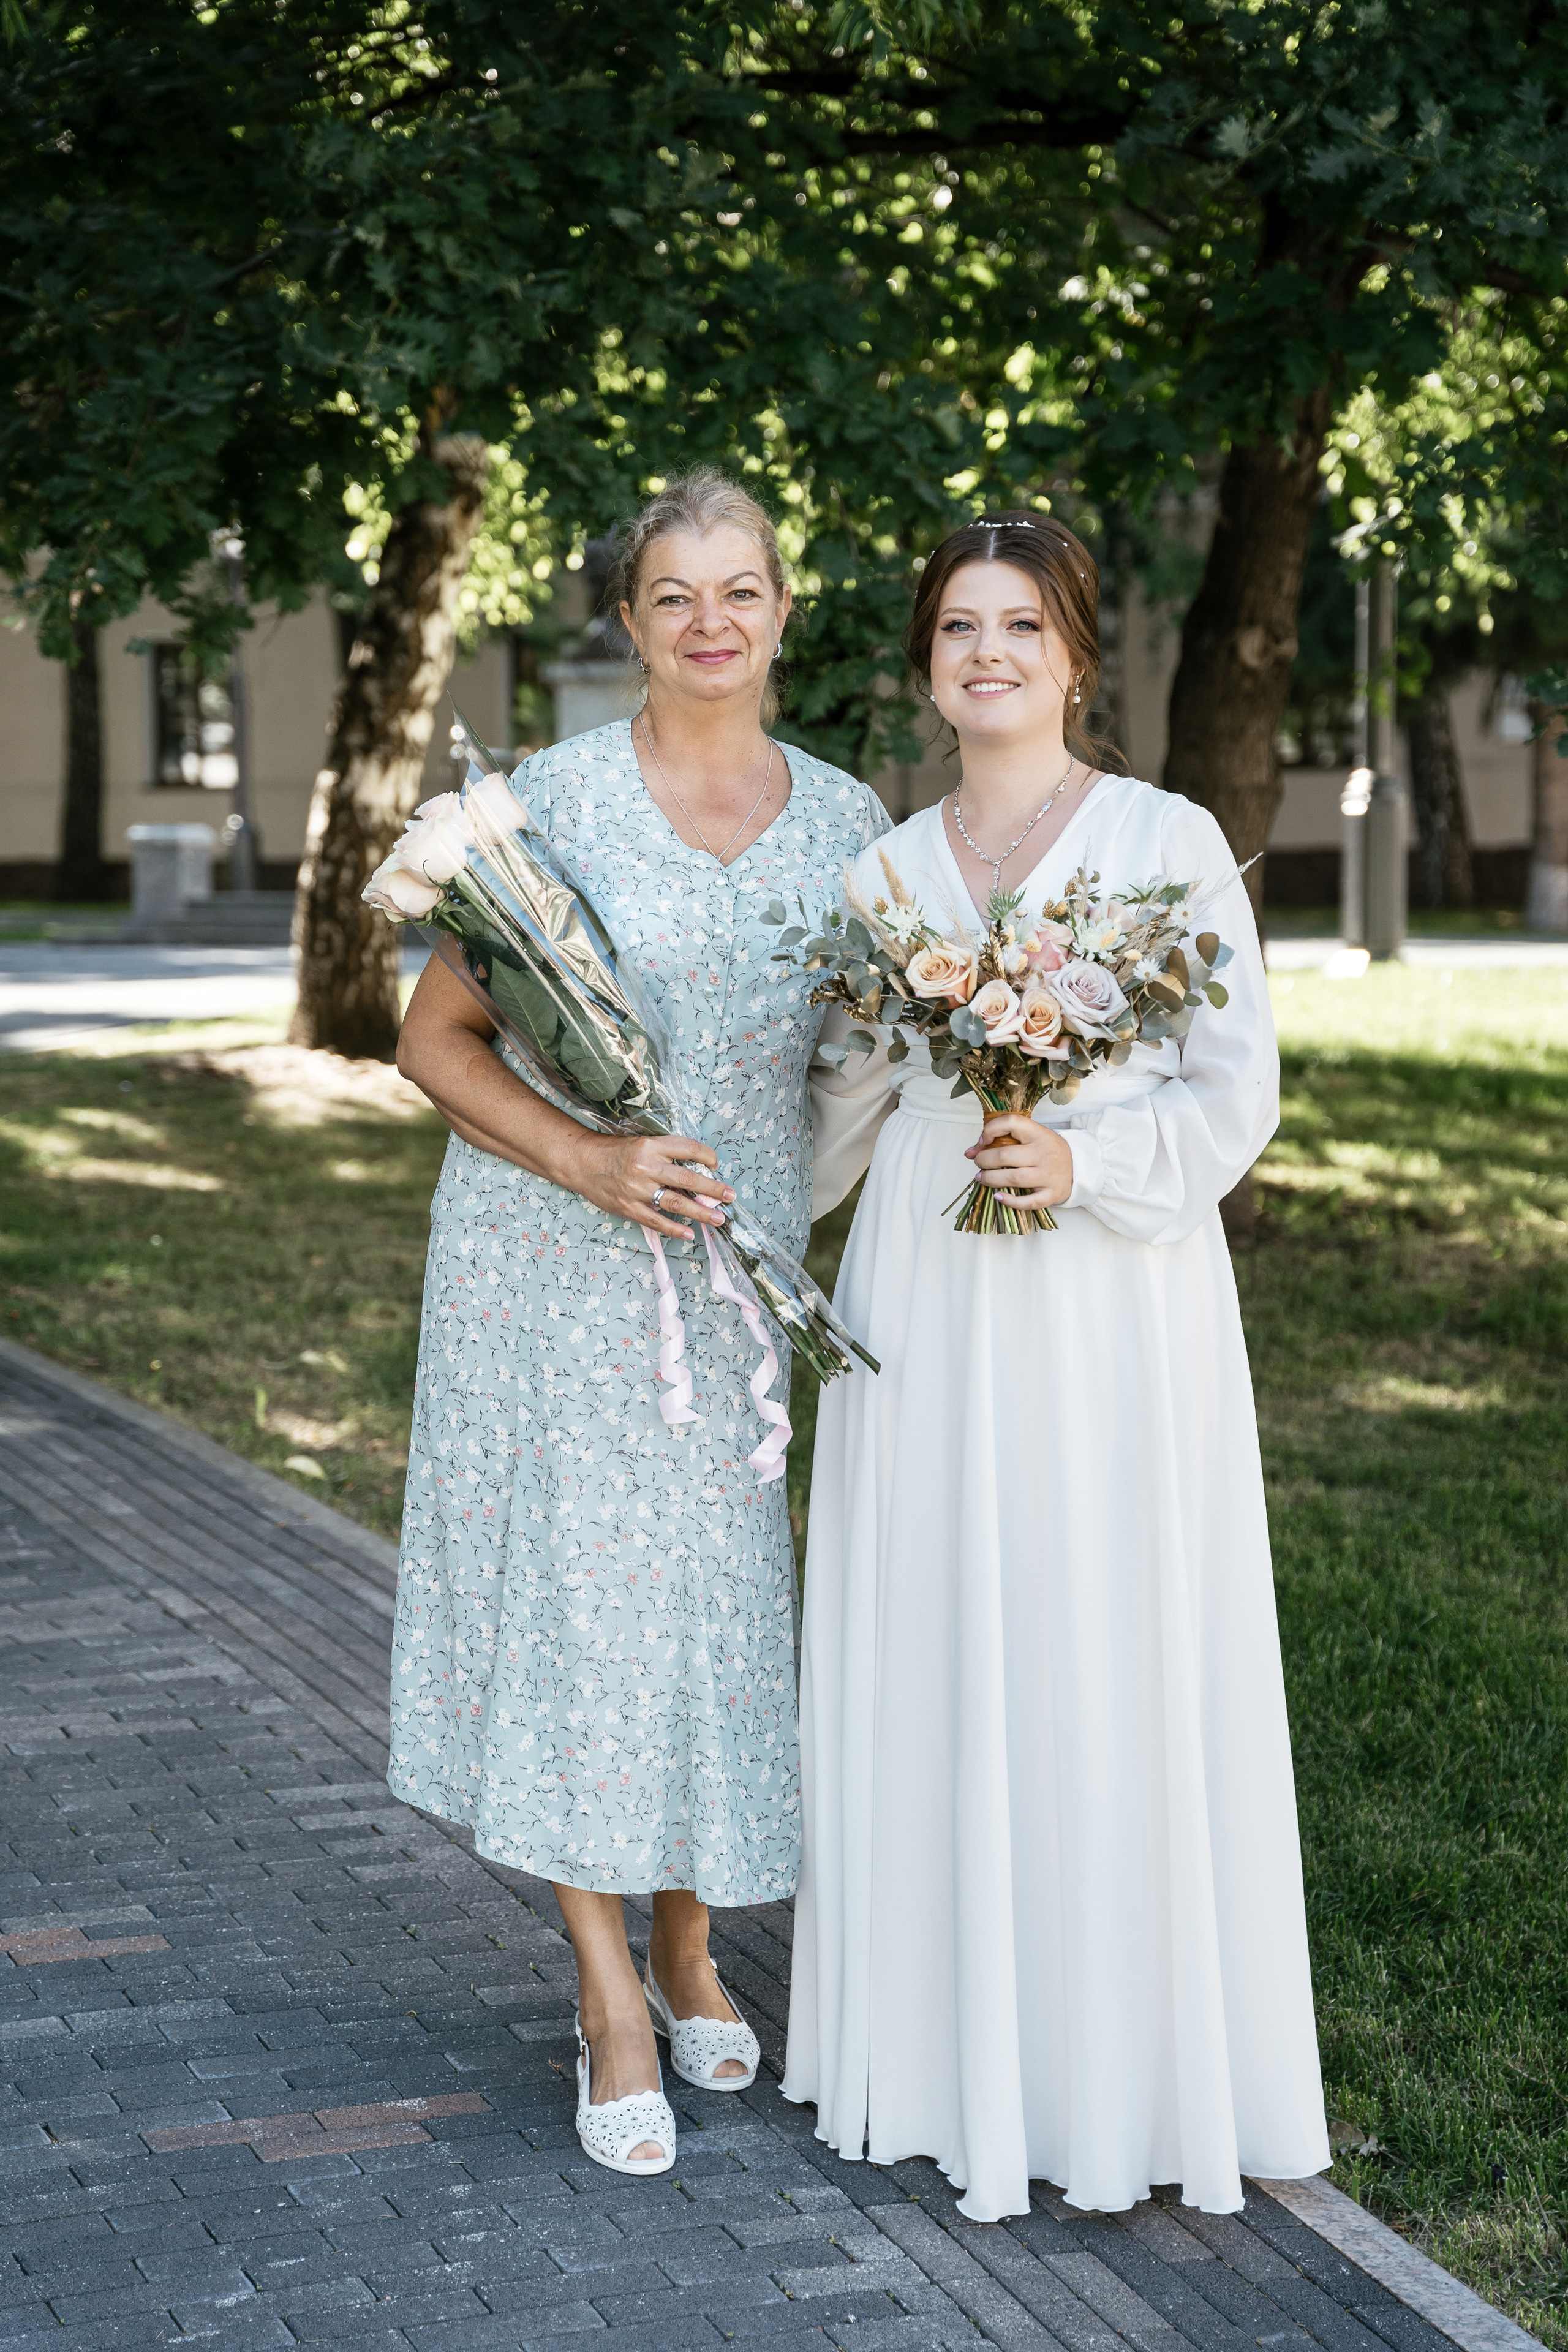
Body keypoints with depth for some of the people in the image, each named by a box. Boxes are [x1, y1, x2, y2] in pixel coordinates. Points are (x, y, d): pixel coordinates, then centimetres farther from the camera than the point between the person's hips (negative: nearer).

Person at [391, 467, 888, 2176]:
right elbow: (435, 1039, -6)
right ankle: (612, 2004, 8)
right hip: (559, 1263, -3)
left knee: (723, 1588, 8)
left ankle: (687, 1951, 27)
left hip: (742, 1269, 3)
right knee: (578, 1587, -2)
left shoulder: (844, 820, 4)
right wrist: (586, 1161, -19)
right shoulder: (553, 798, -7)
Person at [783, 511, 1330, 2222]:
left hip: (1113, 1303, -4)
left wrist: (1086, 1162, -18)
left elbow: (1234, 1087, -3)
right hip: (924, 1304, 4)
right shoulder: (887, 867, 12)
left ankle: (1120, 2069, 11)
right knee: (927, 1674, 6)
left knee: (1110, 1676, -2)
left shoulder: (1172, 844, 0)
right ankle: (948, 2049, 19)